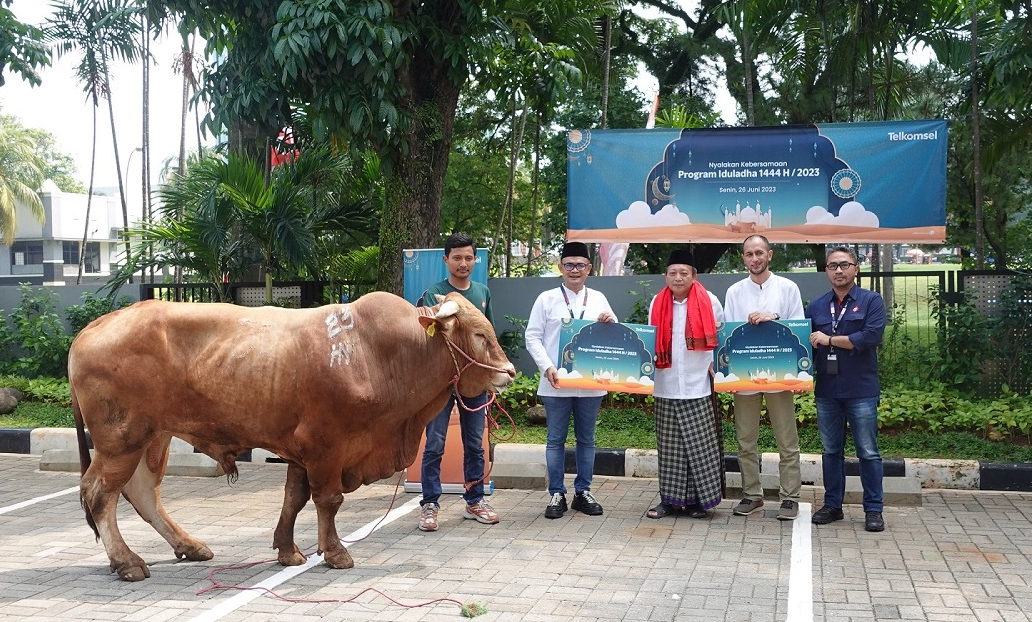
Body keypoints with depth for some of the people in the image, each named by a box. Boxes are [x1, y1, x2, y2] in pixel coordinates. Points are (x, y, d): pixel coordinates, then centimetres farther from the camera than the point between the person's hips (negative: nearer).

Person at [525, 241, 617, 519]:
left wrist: (610, 322, -11)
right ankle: (557, 494, 12)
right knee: (556, 439, 4)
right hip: (556, 382, -2)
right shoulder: (547, 299, 2)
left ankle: (583, 492, 20)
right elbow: (533, 337, -1)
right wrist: (547, 367, -13)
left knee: (586, 439, 10)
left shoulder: (598, 299, 10)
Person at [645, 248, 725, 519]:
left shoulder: (708, 301, -2)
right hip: (666, 388, 3)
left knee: (700, 445, -1)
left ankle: (699, 499, 10)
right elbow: (651, 339, 13)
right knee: (669, 446, 6)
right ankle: (670, 499, 14)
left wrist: (716, 363, -4)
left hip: (698, 387, -2)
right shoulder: (657, 303, 6)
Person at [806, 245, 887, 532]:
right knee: (831, 451, 12)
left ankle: (873, 509, 9)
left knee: (868, 452, 2)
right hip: (826, 390, 4)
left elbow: (871, 337, -15)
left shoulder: (871, 301, -2)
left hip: (861, 390, -4)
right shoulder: (816, 307, 11)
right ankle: (832, 505, 21)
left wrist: (829, 340, -12)